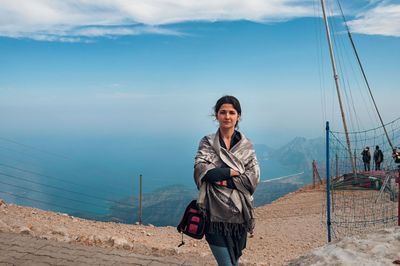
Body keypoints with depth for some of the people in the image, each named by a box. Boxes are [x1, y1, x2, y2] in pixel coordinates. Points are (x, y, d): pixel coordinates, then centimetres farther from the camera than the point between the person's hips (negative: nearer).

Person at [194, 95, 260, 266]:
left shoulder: (246, 145, 6)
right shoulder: (207, 143, 3)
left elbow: (253, 178, -4)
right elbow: (201, 169, -13)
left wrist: (222, 178, -12)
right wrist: (233, 172, -13)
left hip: (239, 214, 2)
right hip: (216, 214, -2)